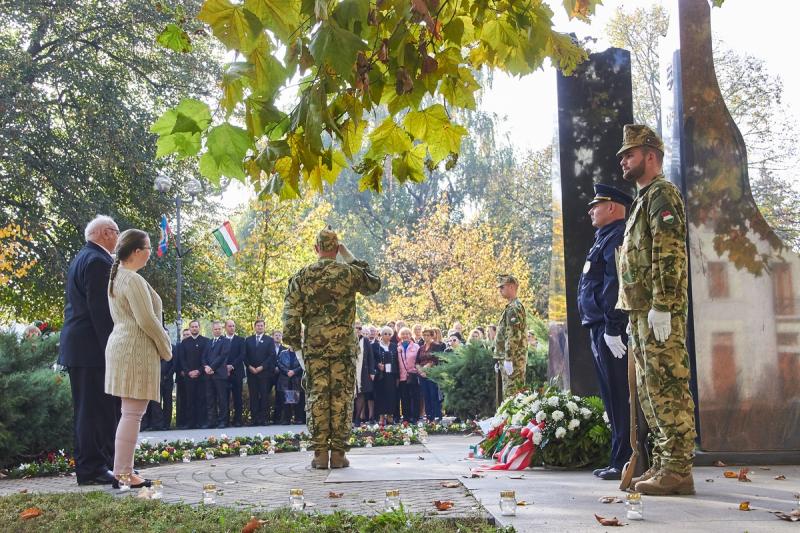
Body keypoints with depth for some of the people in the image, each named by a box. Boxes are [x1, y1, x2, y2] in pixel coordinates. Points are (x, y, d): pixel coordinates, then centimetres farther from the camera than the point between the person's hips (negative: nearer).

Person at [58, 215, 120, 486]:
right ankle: (91, 469, -2)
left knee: (86, 408, 13)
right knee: (96, 408, -6)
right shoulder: (98, 261, -15)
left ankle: (88, 466, 19)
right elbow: (101, 309, -20)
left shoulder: (82, 258, 18)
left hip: (77, 346, 11)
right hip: (93, 347, -11)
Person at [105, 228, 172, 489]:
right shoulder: (134, 280, -16)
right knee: (132, 413, -8)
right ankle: (123, 474, -6)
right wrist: (166, 349, -4)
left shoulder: (117, 277, 15)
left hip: (121, 345, 10)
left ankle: (123, 469, 16)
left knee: (130, 413, 14)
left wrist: (161, 345, 19)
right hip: (136, 350, -10)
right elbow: (147, 321, -18)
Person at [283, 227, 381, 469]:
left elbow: (291, 313, 0)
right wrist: (352, 258, 18)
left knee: (317, 397, 5)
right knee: (342, 398, 3)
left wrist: (293, 341, 10)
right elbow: (375, 285, 18)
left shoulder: (301, 276, 2)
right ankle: (338, 453, 4)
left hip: (313, 346, 1)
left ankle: (320, 453, 5)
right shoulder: (349, 273, -1)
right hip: (344, 346, -1)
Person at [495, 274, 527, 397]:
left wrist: (508, 359, -23)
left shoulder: (514, 308, -14)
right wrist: (501, 359, 24)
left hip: (512, 359, -10)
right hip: (516, 358, 10)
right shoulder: (512, 306, 19)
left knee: (511, 395, -9)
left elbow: (513, 336, -21)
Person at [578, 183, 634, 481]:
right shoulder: (605, 238, 23)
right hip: (601, 330, 11)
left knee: (620, 398, -8)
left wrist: (613, 328, -24)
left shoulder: (617, 237, -10)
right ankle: (620, 459, 18)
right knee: (613, 397, 12)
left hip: (611, 330, -11)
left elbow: (615, 284, -19)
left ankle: (624, 462, -4)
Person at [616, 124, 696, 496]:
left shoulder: (662, 193, -5)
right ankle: (664, 463, 16)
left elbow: (669, 253, -17)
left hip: (659, 311, -10)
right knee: (651, 390, 11)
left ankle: (678, 469, -7)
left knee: (667, 387, -10)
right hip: (642, 311, 10)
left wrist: (661, 306, -23)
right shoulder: (643, 199, 24)